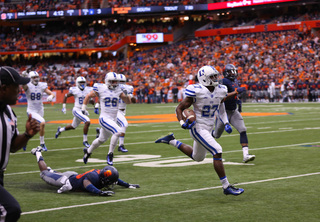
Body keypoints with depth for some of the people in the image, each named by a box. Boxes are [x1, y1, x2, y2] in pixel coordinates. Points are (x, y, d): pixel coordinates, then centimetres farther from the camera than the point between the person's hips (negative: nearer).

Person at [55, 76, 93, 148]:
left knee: (73, 126, 21)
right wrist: (63, 107, 1)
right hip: (77, 110, -6)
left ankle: (60, 130, 48)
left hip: (84, 111, 6)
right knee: (87, 122, -24)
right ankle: (85, 141, -13)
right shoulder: (74, 90, -11)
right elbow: (66, 96, 3)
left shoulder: (88, 90, -1)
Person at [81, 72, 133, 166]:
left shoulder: (118, 90, 3)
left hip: (113, 119, 6)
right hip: (104, 118, -6)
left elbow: (128, 102, 8)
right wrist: (83, 108, 6)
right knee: (117, 132, -27)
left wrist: (127, 95, -12)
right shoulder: (100, 89, -9)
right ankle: (110, 155, -13)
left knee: (101, 140, 21)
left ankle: (88, 151, 45)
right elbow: (88, 96, 6)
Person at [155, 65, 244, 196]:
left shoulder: (220, 91, 0)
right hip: (198, 128, -8)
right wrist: (182, 123, -27)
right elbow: (179, 108, -11)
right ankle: (226, 186, -14)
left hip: (209, 129, 8)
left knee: (197, 157, 24)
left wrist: (226, 123, 5)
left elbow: (221, 109, 18)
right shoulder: (196, 92, -20)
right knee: (217, 151, -21)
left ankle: (171, 141, 40)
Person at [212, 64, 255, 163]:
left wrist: (238, 101, 9)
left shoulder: (234, 81, 9)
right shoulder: (224, 82, -17)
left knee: (243, 130, -12)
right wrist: (236, 92, -30)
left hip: (234, 111, 7)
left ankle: (246, 155, -18)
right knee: (216, 134, 9)